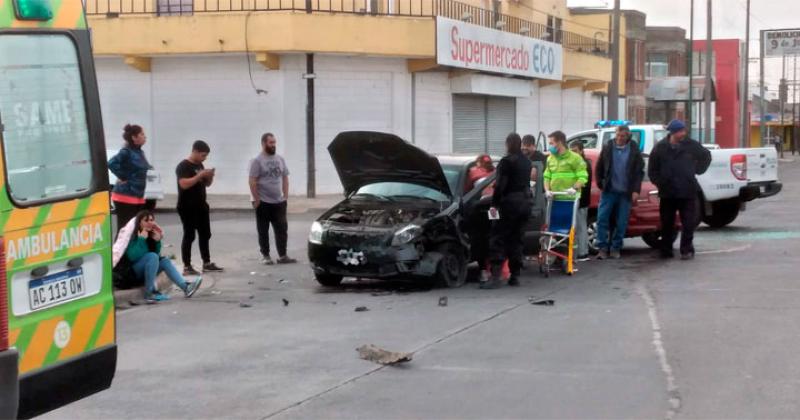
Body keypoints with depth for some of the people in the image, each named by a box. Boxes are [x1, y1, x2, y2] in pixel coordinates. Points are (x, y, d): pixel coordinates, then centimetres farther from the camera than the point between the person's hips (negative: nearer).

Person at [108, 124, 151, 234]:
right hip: (125, 196, -9)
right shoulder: (126, 152, -14)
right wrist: (123, 177, -19)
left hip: (138, 196, 9)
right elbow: (111, 163, -29)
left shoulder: (140, 152, 13)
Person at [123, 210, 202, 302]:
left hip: (146, 271, 7)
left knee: (165, 261, -9)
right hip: (133, 271, -7)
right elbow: (133, 257, -26)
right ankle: (149, 293, -32)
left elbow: (157, 254, 7)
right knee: (152, 256, -27)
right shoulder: (133, 236, -14)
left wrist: (158, 241, -8)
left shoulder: (151, 234, 5)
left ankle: (185, 287, -23)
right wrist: (141, 239, -27)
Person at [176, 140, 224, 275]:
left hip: (201, 206, 9)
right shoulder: (183, 166, -13)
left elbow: (207, 184, 21)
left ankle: (207, 264, 19)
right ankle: (187, 267, -2)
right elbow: (184, 184, -26)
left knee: (205, 235, 11)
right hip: (188, 208, -9)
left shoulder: (199, 165, 14)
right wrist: (200, 175, -25)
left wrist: (210, 176, 0)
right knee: (189, 236, -6)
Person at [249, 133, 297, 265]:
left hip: (279, 202, 5)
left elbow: (285, 178, 14)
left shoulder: (280, 159, 9)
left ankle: (282, 256, 9)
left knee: (282, 229, 4)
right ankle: (266, 256, 12)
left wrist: (285, 196, 6)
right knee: (263, 231, 4)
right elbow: (252, 182, -12)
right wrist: (256, 200, -16)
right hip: (264, 202, -5)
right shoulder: (257, 161, -9)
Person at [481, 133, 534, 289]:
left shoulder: (506, 162, -12)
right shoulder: (526, 162, 12)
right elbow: (526, 182, 15)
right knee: (516, 239, 13)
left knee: (498, 238, -6)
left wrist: (494, 204, -14)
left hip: (510, 202, -8)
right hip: (525, 202, 8)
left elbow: (500, 185, -17)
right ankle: (515, 275, 12)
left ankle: (496, 275, -15)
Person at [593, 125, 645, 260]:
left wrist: (636, 190, -4)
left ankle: (615, 248, 13)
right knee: (602, 219, -6)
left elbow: (639, 172, 2)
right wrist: (600, 184, 4)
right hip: (609, 191, 0)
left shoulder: (634, 150, 1)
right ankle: (603, 248, 0)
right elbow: (599, 168, 10)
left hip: (625, 193, 0)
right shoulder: (607, 147, 2)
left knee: (621, 223, 3)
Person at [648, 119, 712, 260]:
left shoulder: (691, 145, 0)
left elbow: (706, 156, 18)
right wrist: (660, 182, -1)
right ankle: (666, 251, 15)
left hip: (687, 192, 0)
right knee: (667, 223, 6)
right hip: (667, 193, 0)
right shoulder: (660, 148, 0)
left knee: (688, 222, -4)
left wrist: (698, 170, 11)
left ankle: (687, 250, 3)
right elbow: (652, 170, 8)